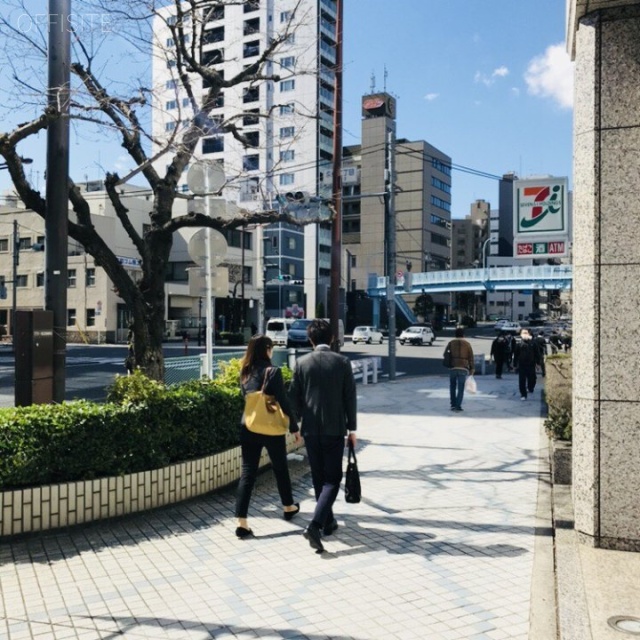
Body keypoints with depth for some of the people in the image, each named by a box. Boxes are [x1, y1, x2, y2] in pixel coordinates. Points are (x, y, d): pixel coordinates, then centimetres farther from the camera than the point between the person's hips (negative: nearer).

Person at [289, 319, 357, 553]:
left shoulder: (302, 363, -2)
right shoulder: (342, 362, -5)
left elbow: (294, 397, 2)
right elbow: (350, 397, -3)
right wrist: (351, 428, 6)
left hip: (310, 428, 2)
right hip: (335, 428, -2)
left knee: (318, 478, 16)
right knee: (332, 478, 2)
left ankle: (328, 522, 27)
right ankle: (316, 524, -14)